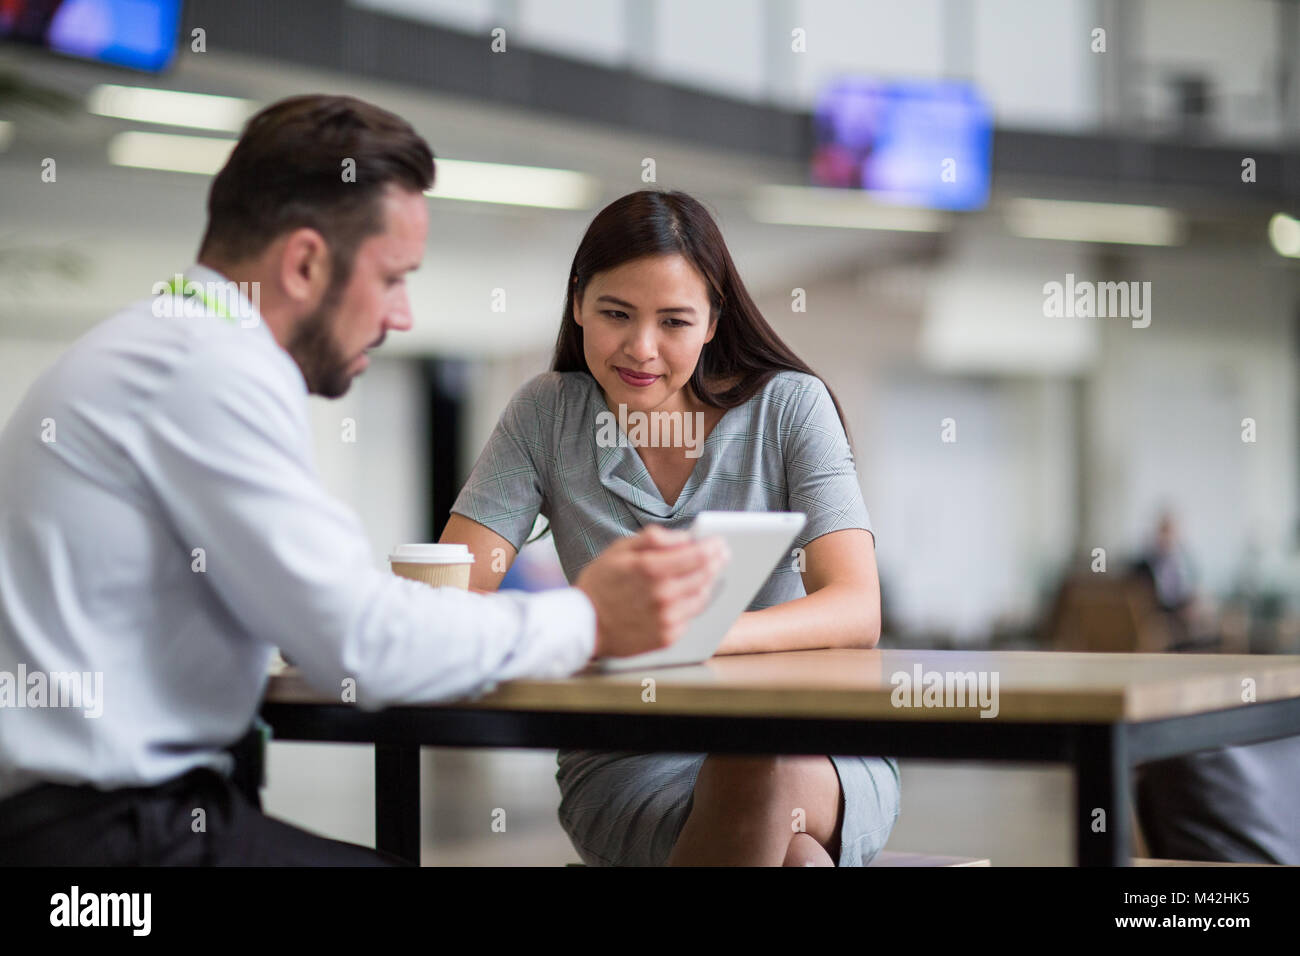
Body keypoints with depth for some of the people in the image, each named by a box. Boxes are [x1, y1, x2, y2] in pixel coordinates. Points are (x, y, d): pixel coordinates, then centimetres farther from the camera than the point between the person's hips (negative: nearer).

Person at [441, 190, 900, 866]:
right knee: (792, 854, -33)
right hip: (624, 761, -1)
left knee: (756, 765, -35)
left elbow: (857, 610, -15)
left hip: (818, 757, 1)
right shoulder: (547, 416, 2)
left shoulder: (788, 406, -2)